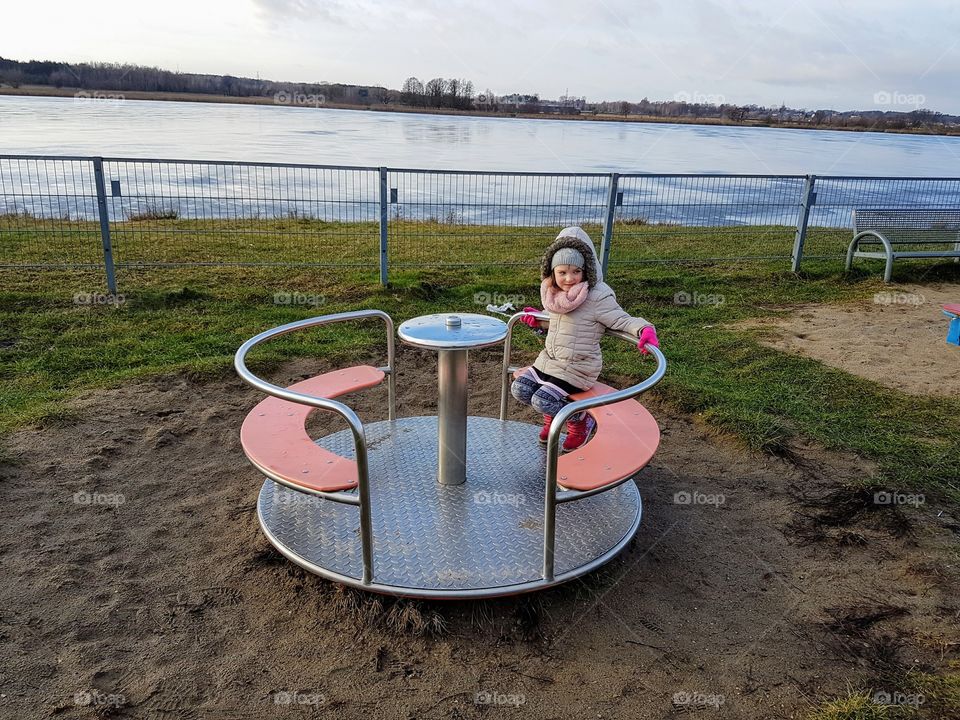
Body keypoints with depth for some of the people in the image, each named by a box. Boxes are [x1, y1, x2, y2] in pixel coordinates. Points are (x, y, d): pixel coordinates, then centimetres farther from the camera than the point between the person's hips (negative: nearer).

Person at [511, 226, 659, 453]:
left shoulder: (598, 298, -20)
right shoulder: (556, 294, 3)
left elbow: (623, 320, -22)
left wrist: (645, 329, -40)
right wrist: (537, 319, 15)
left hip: (578, 368, -7)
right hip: (549, 359, 7)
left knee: (541, 400, -18)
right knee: (519, 389, 0)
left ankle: (581, 421, 9)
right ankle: (553, 415, 26)